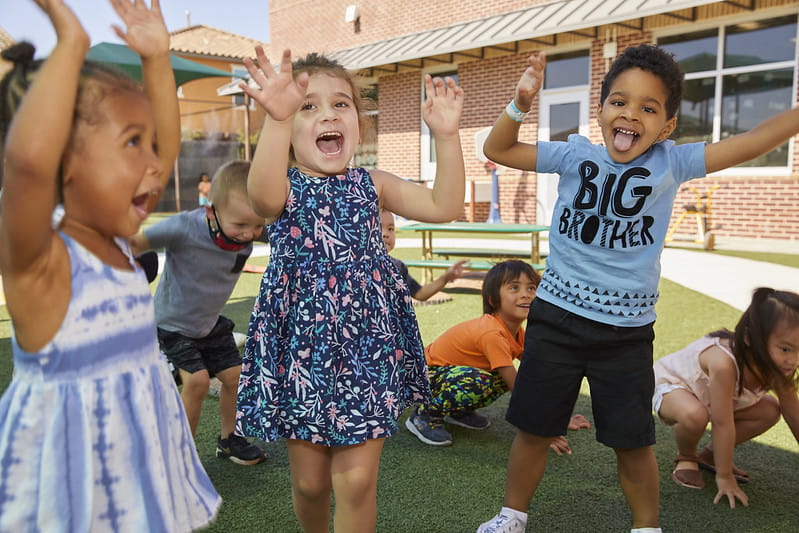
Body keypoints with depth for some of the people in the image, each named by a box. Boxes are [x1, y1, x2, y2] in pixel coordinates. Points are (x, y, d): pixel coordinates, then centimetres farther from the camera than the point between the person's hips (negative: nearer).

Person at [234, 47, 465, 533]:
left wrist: (446, 134, -16)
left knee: (356, 478, -2)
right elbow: (263, 197, -31)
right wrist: (278, 119, -47)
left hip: (367, 343, 1)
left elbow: (444, 207, -6)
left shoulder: (371, 185, 4)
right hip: (302, 345, 0)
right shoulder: (285, 188, -5)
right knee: (310, 480, 14)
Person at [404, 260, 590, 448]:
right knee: (479, 383, -35)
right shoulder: (492, 333, -31)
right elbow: (518, 390, -30)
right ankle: (425, 414, -12)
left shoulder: (518, 333, -3)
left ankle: (460, 410, 12)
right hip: (430, 373, -9)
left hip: (455, 369, 9)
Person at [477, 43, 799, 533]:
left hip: (627, 331, 0)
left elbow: (752, 142, -7)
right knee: (533, 428, 12)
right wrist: (521, 102, -16)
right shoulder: (576, 155, -3)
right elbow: (498, 149, -2)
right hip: (556, 318, 1)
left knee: (634, 441, 11)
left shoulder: (671, 163, -4)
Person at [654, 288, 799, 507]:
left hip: (707, 394, 8)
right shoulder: (724, 364, -43)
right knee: (694, 415, -39)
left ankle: (711, 454, 10)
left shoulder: (776, 364, -20)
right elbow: (723, 424, -36)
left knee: (770, 410, -5)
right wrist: (724, 477, -27)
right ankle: (686, 457, -4)